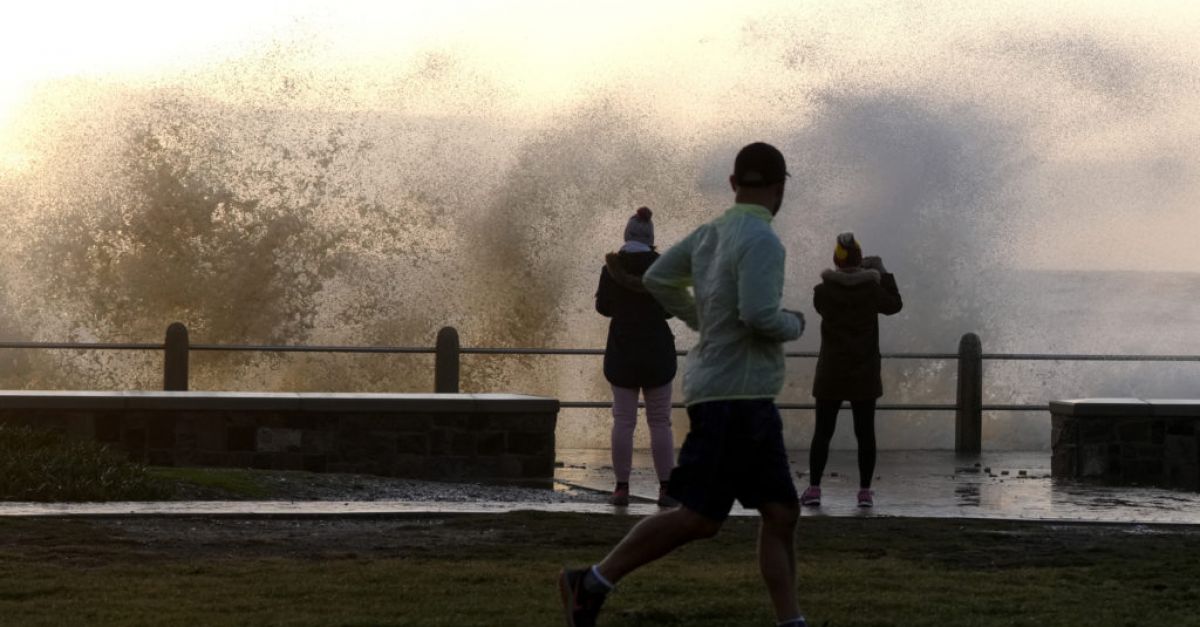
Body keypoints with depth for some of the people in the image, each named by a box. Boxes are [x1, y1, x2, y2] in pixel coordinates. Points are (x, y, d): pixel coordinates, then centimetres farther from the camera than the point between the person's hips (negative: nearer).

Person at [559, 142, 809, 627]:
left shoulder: (710, 234, 9)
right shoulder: (761, 241, -16)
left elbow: (657, 280, 18)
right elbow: (759, 315, -26)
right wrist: (795, 325, -5)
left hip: (748, 403, 9)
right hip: (735, 399, -9)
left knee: (781, 514, 8)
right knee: (698, 518, -8)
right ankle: (592, 584, -2)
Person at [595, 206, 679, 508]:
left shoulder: (611, 266, -3)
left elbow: (603, 306, 5)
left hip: (621, 350, 1)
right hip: (657, 350, -1)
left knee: (623, 420, 3)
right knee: (660, 421, 4)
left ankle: (622, 487, -2)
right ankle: (666, 487, -1)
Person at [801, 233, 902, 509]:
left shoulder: (823, 291, -9)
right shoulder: (871, 289, -8)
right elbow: (894, 305, 10)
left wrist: (845, 275, 16)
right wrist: (883, 273, 18)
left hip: (831, 373, 0)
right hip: (864, 373, 0)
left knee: (822, 432, 6)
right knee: (865, 432, 5)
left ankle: (813, 488, 2)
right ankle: (865, 491, 4)